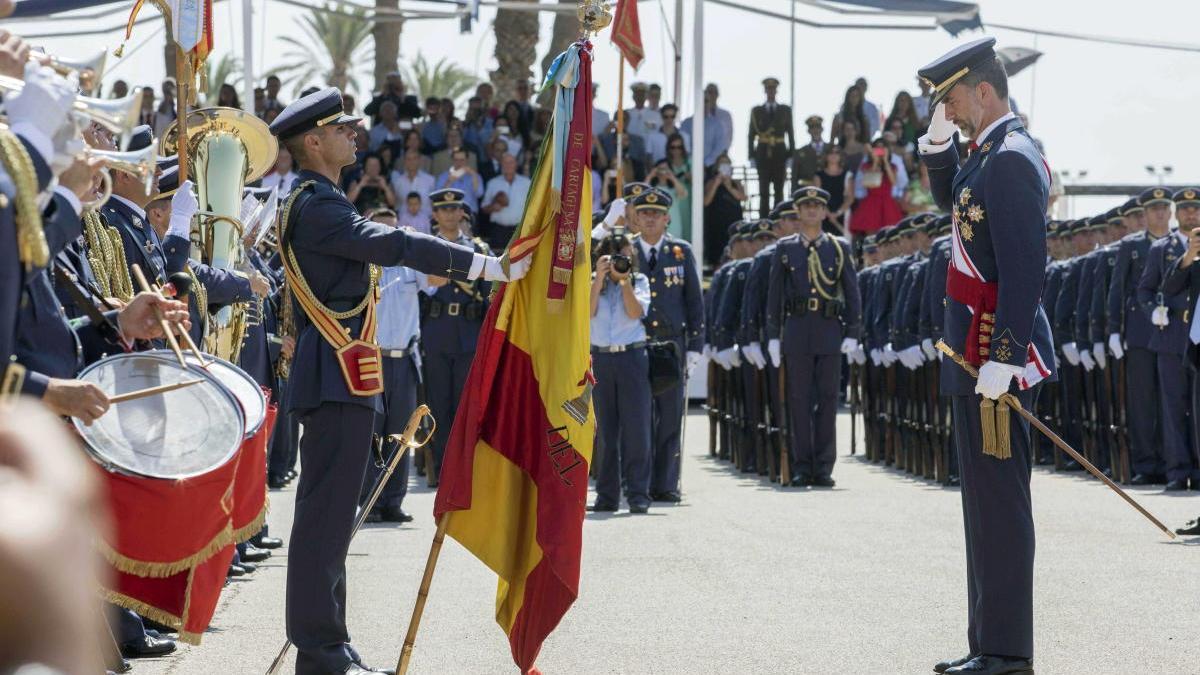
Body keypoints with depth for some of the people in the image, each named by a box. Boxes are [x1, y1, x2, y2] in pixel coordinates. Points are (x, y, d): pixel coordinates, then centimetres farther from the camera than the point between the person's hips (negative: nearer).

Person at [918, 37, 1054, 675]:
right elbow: (953, 199, 34)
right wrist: (937, 143, 16)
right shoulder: (990, 152, 14)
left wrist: (1002, 357, -26)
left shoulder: (1012, 160, -17)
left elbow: (1025, 268, -23)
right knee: (986, 496, 14)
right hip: (973, 354, 11)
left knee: (997, 497, -8)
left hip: (994, 351, -11)